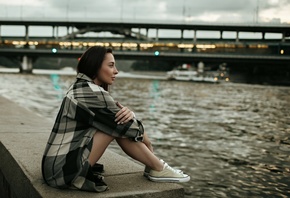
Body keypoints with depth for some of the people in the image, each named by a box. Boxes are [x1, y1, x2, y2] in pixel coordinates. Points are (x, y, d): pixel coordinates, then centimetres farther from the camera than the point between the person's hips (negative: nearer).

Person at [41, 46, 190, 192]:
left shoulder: (81, 87, 10)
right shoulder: (92, 92, -18)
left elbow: (120, 114, 9)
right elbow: (125, 126, -9)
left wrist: (129, 113, -14)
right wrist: (148, 144, 9)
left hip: (60, 165, 9)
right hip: (64, 170, -9)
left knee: (120, 117, 5)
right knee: (119, 124, -12)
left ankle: (154, 165, 12)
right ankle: (158, 169, 2)